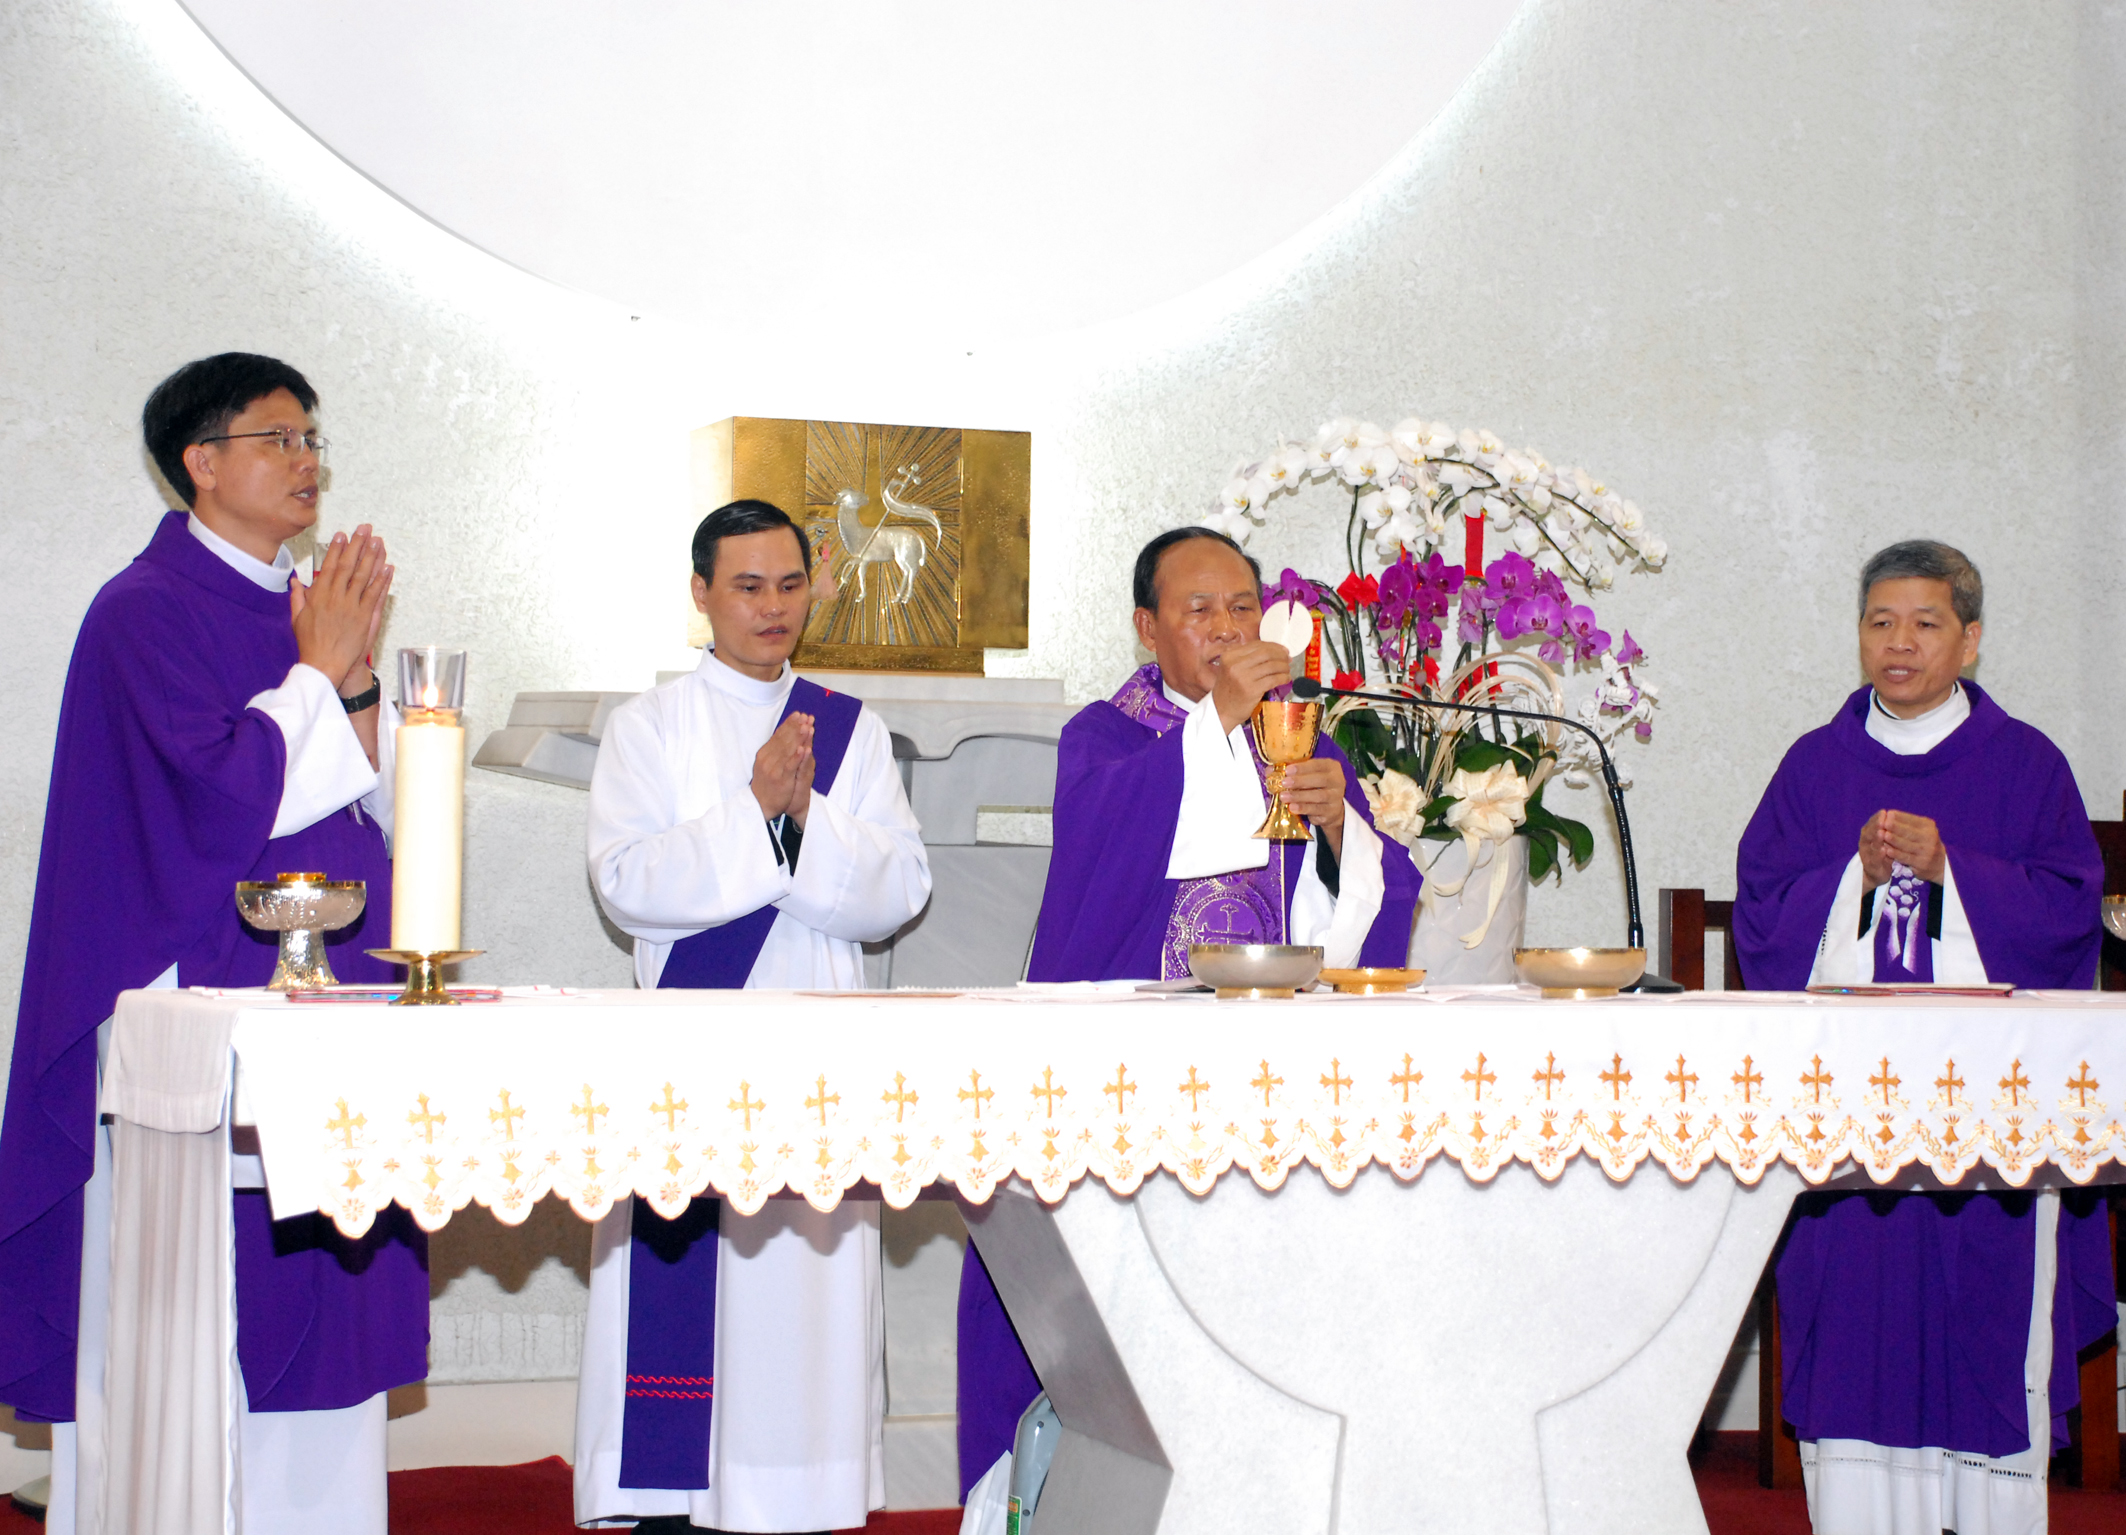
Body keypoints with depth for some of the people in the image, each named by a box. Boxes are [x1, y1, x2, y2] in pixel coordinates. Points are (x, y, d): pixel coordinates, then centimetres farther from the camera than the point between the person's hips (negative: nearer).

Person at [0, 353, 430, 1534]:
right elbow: (219, 792, -19)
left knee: (317, 1305, 7)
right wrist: (321, 671, -9)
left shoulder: (304, 611, 15)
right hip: (195, 1010, -7)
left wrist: (359, 674, -3)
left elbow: (386, 804, 12)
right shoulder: (145, 612, -8)